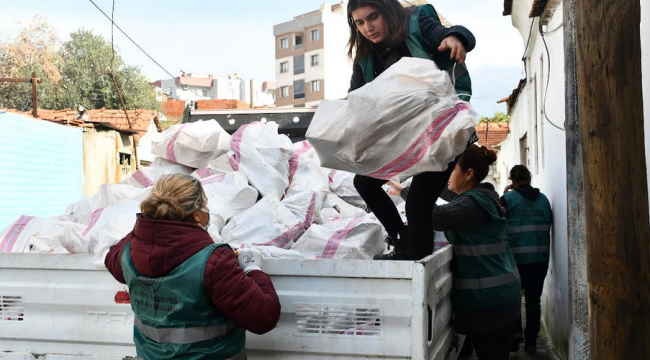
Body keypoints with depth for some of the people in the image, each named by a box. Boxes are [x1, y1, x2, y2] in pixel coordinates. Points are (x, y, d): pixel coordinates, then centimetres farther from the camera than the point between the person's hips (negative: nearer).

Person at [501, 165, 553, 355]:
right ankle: (531, 342, 11)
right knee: (533, 299, 9)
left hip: (516, 257, -3)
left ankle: (516, 331, -3)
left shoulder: (508, 198, -8)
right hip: (540, 257, 3)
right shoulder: (543, 199, 4)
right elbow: (549, 222, 14)